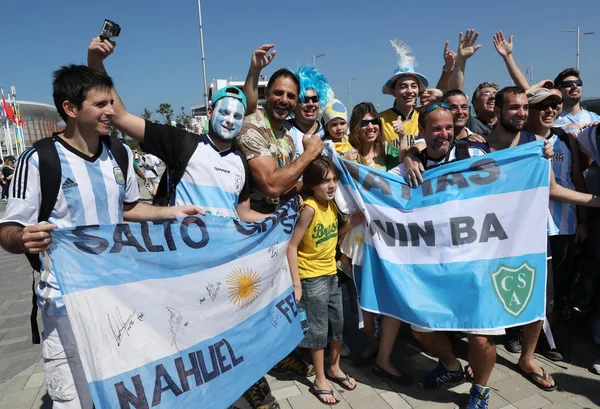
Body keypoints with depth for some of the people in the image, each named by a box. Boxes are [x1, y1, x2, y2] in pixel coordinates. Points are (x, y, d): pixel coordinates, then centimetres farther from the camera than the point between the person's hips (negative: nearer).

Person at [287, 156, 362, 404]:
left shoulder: (332, 205, 2)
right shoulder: (309, 208, -20)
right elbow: (292, 246, -20)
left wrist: (349, 225, -2)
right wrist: (296, 284, -21)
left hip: (331, 274, 7)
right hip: (312, 278, -7)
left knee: (338, 324, 17)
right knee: (319, 329, 4)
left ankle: (334, 369, 39)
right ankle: (319, 381, 23)